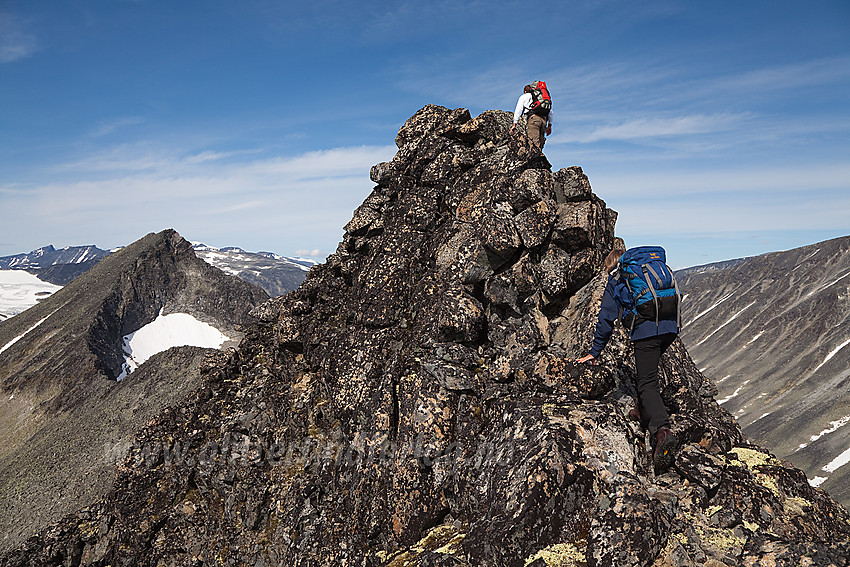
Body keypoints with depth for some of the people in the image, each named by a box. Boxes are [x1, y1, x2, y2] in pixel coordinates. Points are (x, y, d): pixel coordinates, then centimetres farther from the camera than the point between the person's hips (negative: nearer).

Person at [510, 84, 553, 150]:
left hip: (533, 118, -5)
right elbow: (550, 111, 26)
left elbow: (518, 110, 13)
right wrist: (549, 126, 24)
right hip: (544, 118, 5)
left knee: (534, 143, -17)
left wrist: (514, 125, 11)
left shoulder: (524, 96, 23)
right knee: (540, 141, 3)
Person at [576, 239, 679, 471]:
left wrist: (594, 352, 15)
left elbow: (606, 319, 10)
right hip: (670, 326, 6)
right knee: (647, 370, 29)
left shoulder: (616, 280, 12)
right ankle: (644, 411, 35)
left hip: (646, 330, -6)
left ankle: (663, 430, -27)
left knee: (647, 383, -8)